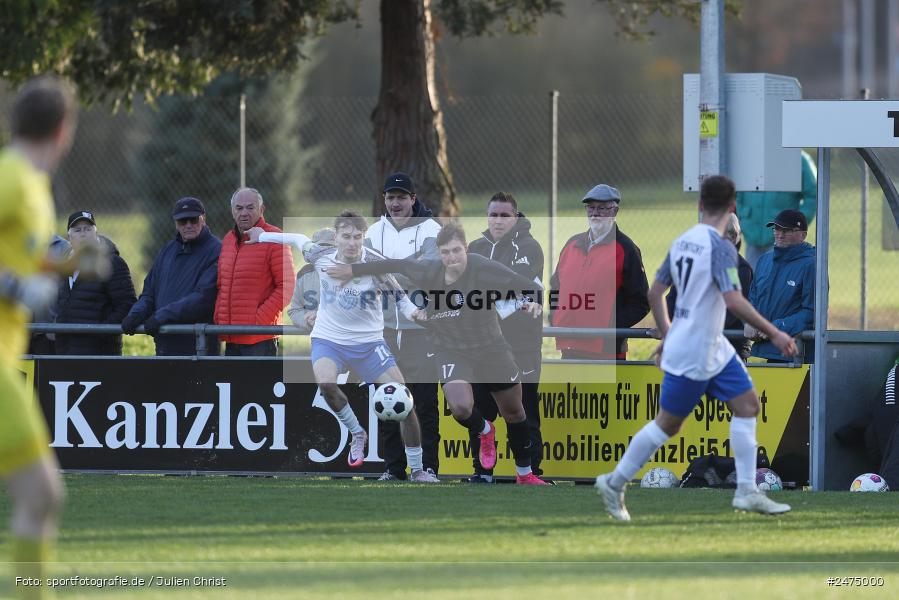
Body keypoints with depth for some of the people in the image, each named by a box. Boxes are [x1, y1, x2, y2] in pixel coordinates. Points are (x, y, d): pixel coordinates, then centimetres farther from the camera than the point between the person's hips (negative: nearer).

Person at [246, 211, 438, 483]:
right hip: (328, 338, 1)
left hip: (368, 342, -1)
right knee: (326, 383, -32)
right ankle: (357, 433, -4)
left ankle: (417, 470, 9)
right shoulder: (321, 256, -9)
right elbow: (299, 240, 11)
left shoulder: (375, 264, -16)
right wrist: (263, 236, 23)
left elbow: (400, 297, -12)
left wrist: (415, 314, -33)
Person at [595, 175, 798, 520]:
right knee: (668, 425, 3)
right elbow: (733, 301, -27)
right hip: (693, 356, -9)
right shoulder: (719, 248, -19)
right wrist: (773, 334, -22)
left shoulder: (682, 242, 7)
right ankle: (614, 484, 15)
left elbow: (655, 293, 13)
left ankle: (747, 492, 1)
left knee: (747, 405, 5)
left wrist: (666, 336, 24)